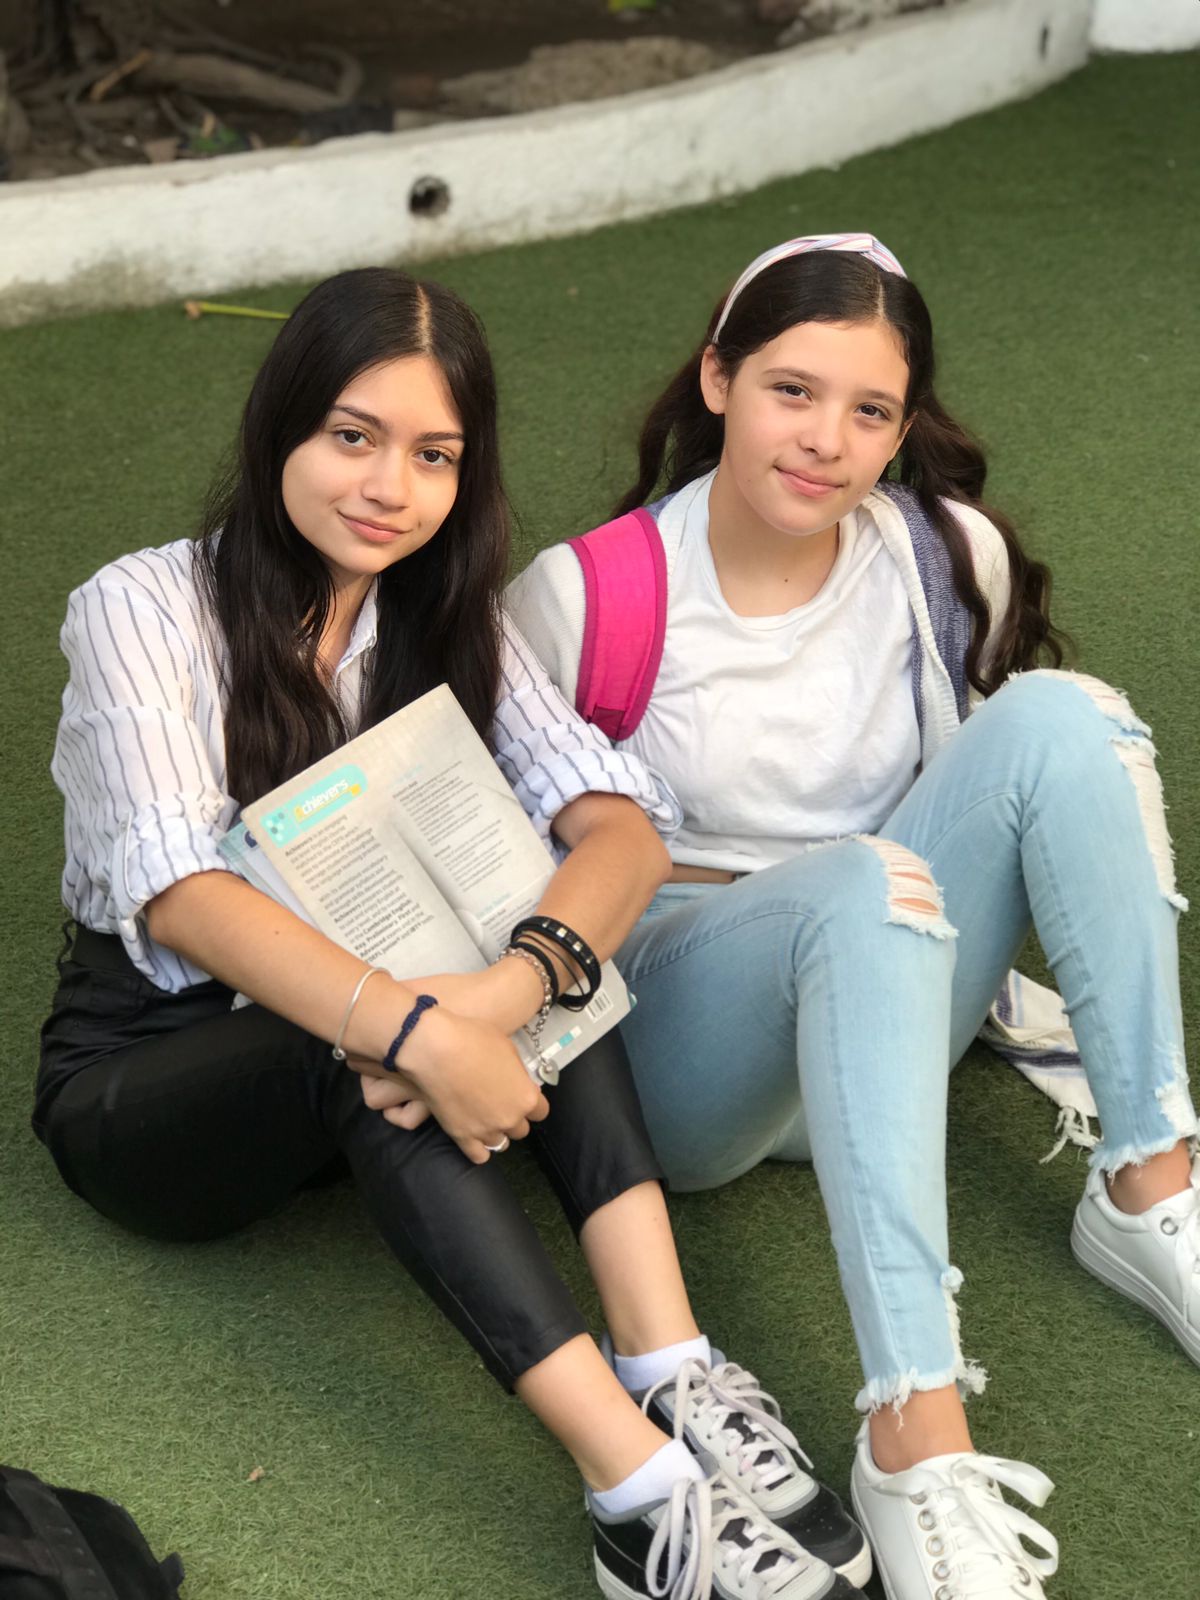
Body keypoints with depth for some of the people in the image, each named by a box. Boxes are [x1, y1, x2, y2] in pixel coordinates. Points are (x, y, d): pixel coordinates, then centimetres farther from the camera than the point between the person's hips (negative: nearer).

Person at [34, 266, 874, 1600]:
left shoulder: (451, 625, 0)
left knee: (550, 929, -25)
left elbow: (622, 825, -16)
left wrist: (514, 984, -38)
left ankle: (676, 1376, -36)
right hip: (142, 1072, -4)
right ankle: (644, 1493, -45)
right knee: (356, 1046, -37)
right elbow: (174, 889, -31)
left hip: (346, 1078, 4)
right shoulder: (143, 608, -14)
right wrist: (419, 1033, -45)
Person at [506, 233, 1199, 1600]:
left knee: (1057, 716, -20)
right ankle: (915, 1438, -45)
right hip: (674, 1043, -4)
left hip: (885, 1002, 4)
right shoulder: (586, 599, -11)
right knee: (863, 887, -38)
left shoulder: (953, 561, -1)